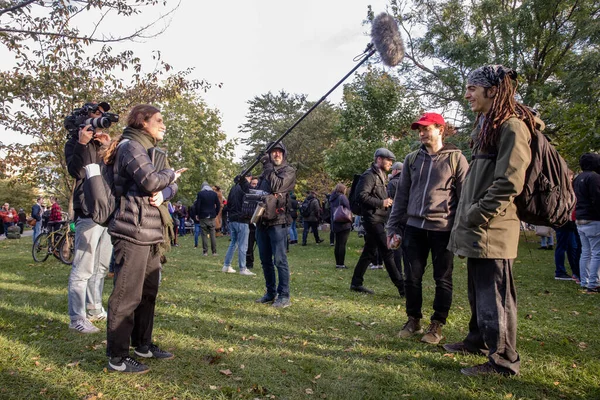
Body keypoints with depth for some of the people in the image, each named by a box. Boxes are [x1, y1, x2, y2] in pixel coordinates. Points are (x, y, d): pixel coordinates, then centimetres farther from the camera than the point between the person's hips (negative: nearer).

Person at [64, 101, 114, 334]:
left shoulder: (103, 143, 21)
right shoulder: (75, 142, 2)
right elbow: (76, 171, -14)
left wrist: (109, 147, -3)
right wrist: (82, 143, -20)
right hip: (89, 211, -7)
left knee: (101, 267, 13)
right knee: (83, 269, -7)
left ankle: (95, 310, 24)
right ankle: (77, 319, 0)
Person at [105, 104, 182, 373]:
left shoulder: (150, 149, 21)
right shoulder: (130, 146, -7)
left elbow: (172, 185, 14)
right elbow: (150, 180, -21)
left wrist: (163, 193, -8)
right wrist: (170, 174, -2)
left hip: (151, 231, 10)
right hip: (133, 231, -10)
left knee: (149, 290, 14)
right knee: (127, 294, -5)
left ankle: (142, 344, 27)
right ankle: (117, 357, 6)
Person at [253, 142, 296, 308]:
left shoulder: (289, 171, -1)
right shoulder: (266, 172, 20)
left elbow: (277, 186, -17)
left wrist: (268, 168, -10)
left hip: (277, 222, -7)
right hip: (262, 221, 7)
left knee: (279, 260, -7)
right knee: (265, 260, 12)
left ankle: (284, 296, 1)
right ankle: (271, 293, 23)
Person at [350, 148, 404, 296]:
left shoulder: (381, 176, 20)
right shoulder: (369, 175, -11)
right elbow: (362, 195, -21)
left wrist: (388, 202, 9)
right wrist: (381, 203, -18)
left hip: (379, 219, 10)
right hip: (373, 219, -10)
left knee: (369, 252, 12)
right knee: (387, 252, -8)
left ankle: (356, 283, 19)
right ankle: (401, 287, -5)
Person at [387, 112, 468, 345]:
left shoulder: (455, 158, 0)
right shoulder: (412, 159, 11)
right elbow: (402, 195, 11)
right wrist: (394, 227, 8)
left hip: (443, 229, -3)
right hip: (413, 228, 4)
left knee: (443, 279, 7)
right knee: (412, 278, 8)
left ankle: (437, 326, 21)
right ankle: (413, 320, 25)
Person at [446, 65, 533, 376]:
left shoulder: (511, 126, -12)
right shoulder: (486, 125, 19)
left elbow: (509, 183, -20)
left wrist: (476, 216, -17)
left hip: (491, 231, -10)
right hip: (477, 230, 10)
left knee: (493, 295, -1)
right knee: (477, 290, 19)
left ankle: (503, 360, 12)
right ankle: (478, 340, 34)